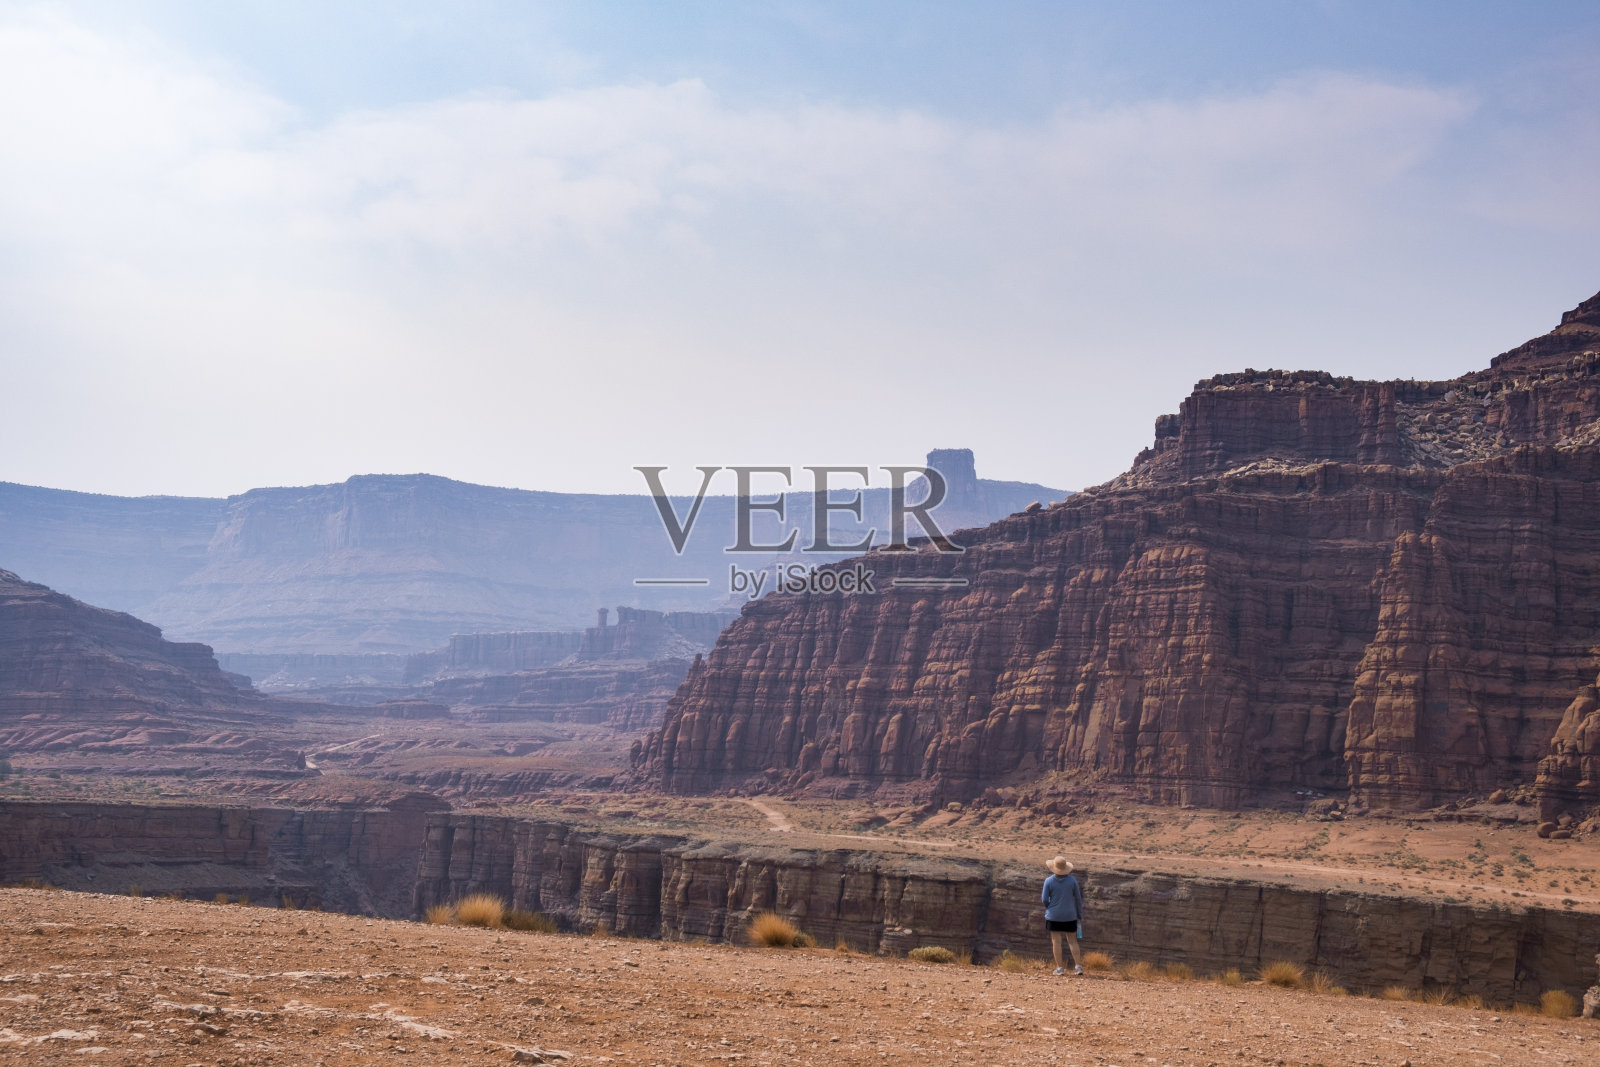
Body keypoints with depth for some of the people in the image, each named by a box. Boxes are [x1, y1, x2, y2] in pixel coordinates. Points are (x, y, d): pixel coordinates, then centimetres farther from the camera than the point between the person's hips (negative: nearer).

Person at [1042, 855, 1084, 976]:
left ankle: (1059, 967, 2)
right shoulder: (1072, 880, -4)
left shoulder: (1049, 881, -9)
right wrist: (1080, 915, 11)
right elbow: (1078, 898, 2)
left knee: (1056, 941, 3)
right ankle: (1078, 966, 2)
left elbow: (1044, 900, -7)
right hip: (1070, 916, 2)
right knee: (1072, 941, 9)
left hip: (1053, 916, -2)